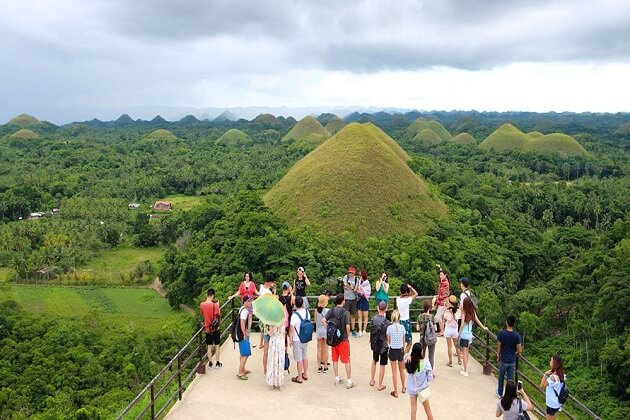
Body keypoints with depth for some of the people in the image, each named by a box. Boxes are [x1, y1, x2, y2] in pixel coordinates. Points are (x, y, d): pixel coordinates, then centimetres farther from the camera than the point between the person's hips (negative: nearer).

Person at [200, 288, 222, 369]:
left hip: (207, 328, 3)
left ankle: (210, 363, 15)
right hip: (215, 328, -3)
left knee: (209, 346, 12)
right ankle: (218, 363, 14)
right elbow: (218, 315, -8)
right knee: (217, 346, 9)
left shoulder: (202, 305, -5)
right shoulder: (215, 305, -16)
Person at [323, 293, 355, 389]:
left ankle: (337, 379, 25)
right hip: (343, 339, -5)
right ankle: (349, 381, 8)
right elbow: (347, 327, -18)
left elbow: (323, 320, -9)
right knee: (347, 361, 4)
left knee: (335, 360, 15)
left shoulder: (331, 311, -2)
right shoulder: (345, 312, -16)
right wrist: (348, 336, -1)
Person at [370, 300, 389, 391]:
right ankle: (380, 385, 16)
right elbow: (387, 336, -15)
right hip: (383, 345, -5)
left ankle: (372, 380, 36)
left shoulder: (373, 319, -9)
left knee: (374, 361, 26)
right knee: (382, 365, 8)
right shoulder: (386, 322, -22)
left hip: (374, 344, 5)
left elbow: (372, 332, 1)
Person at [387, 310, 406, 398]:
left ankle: (395, 392, 8)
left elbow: (388, 341, -5)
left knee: (394, 371, 5)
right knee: (401, 370, 21)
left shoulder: (389, 327, -12)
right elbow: (403, 341, 3)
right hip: (400, 350, 2)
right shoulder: (402, 327, -6)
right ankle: (403, 388, 36)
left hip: (393, 350, -2)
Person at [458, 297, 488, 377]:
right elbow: (477, 321, 6)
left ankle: (465, 371, 2)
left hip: (463, 334, -5)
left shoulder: (464, 312, -17)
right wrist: (484, 327, 22)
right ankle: (466, 368, 30)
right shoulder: (473, 312, -2)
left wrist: (458, 335, -10)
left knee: (464, 352, 0)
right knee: (466, 351, 20)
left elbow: (462, 324, -17)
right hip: (470, 334, 5)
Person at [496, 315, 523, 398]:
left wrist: (498, 356, 9)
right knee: (510, 379, 10)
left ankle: (500, 393, 33)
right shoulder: (517, 335, -14)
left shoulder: (501, 333, -15)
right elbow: (520, 351, -12)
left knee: (501, 377, 19)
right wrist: (515, 353, 10)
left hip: (503, 360, 0)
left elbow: (499, 347, -6)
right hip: (512, 361, 0)